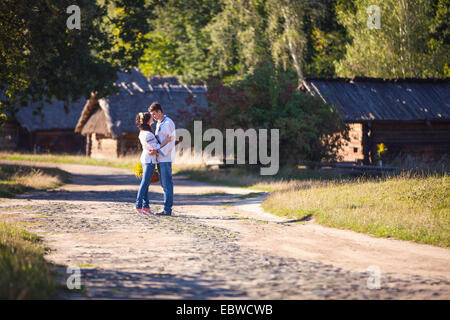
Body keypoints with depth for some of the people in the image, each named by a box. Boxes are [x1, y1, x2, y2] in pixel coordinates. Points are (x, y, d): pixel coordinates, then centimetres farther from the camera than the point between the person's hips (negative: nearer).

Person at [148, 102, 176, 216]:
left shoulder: (168, 123, -11)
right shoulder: (158, 124, 18)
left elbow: (171, 142, -15)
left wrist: (158, 151, -20)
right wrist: (154, 150, 13)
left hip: (166, 158, -9)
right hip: (160, 158, 9)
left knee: (167, 184, -8)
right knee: (164, 184, 9)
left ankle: (167, 209, -8)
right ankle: (167, 208, 11)